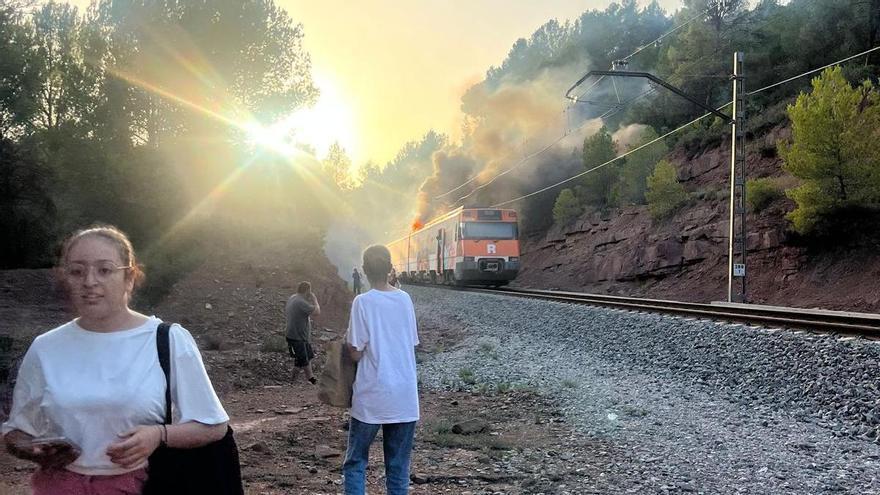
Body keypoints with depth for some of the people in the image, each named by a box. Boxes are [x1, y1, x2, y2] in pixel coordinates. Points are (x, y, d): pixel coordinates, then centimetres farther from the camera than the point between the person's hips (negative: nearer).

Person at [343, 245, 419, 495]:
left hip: (372, 397, -4)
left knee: (355, 461, 10)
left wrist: (347, 340, 10)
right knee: (398, 465, 11)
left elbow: (356, 353, -9)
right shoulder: (405, 299, 4)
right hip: (405, 397, 4)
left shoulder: (363, 302, -10)